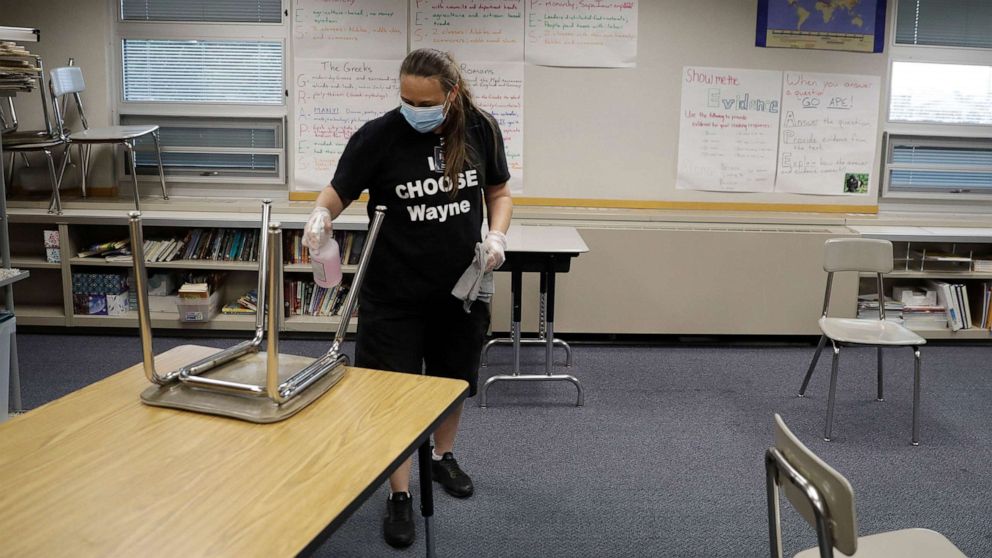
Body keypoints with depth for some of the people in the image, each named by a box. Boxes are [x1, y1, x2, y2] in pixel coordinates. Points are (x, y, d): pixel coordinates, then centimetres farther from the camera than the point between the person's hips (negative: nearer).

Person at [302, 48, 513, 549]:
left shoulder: (480, 129, -6)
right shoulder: (377, 136, -15)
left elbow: (499, 192, 7)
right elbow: (338, 191, -10)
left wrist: (497, 234, -11)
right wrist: (321, 214, -32)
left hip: (461, 286, 3)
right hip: (395, 294, -3)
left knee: (454, 380, 20)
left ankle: (444, 456, 45)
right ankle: (399, 495, 16)